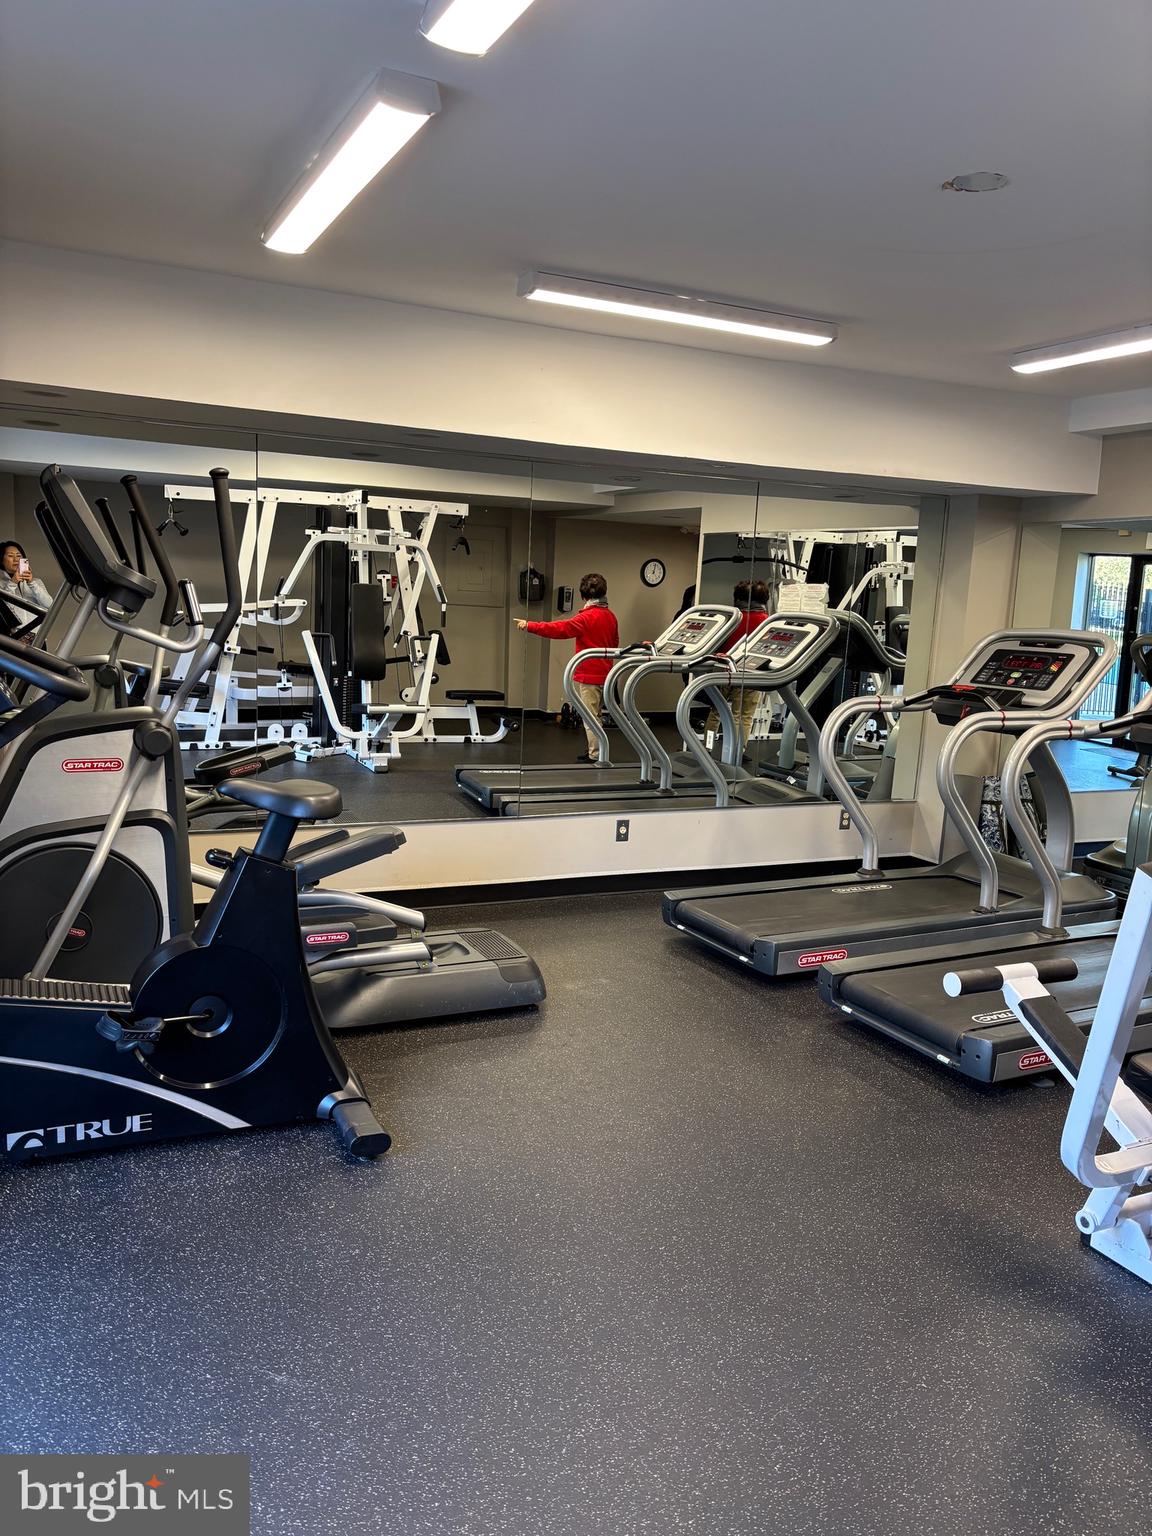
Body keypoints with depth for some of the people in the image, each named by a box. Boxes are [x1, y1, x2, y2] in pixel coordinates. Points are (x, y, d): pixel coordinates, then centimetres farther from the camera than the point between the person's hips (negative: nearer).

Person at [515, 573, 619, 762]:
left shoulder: (587, 617, -16)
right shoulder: (611, 616, 7)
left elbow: (559, 628, -23)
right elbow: (615, 644, 18)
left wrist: (530, 625, -25)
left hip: (588, 676, -8)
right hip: (604, 674, 8)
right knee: (594, 716, 16)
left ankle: (594, 757, 0)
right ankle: (595, 752, 21)